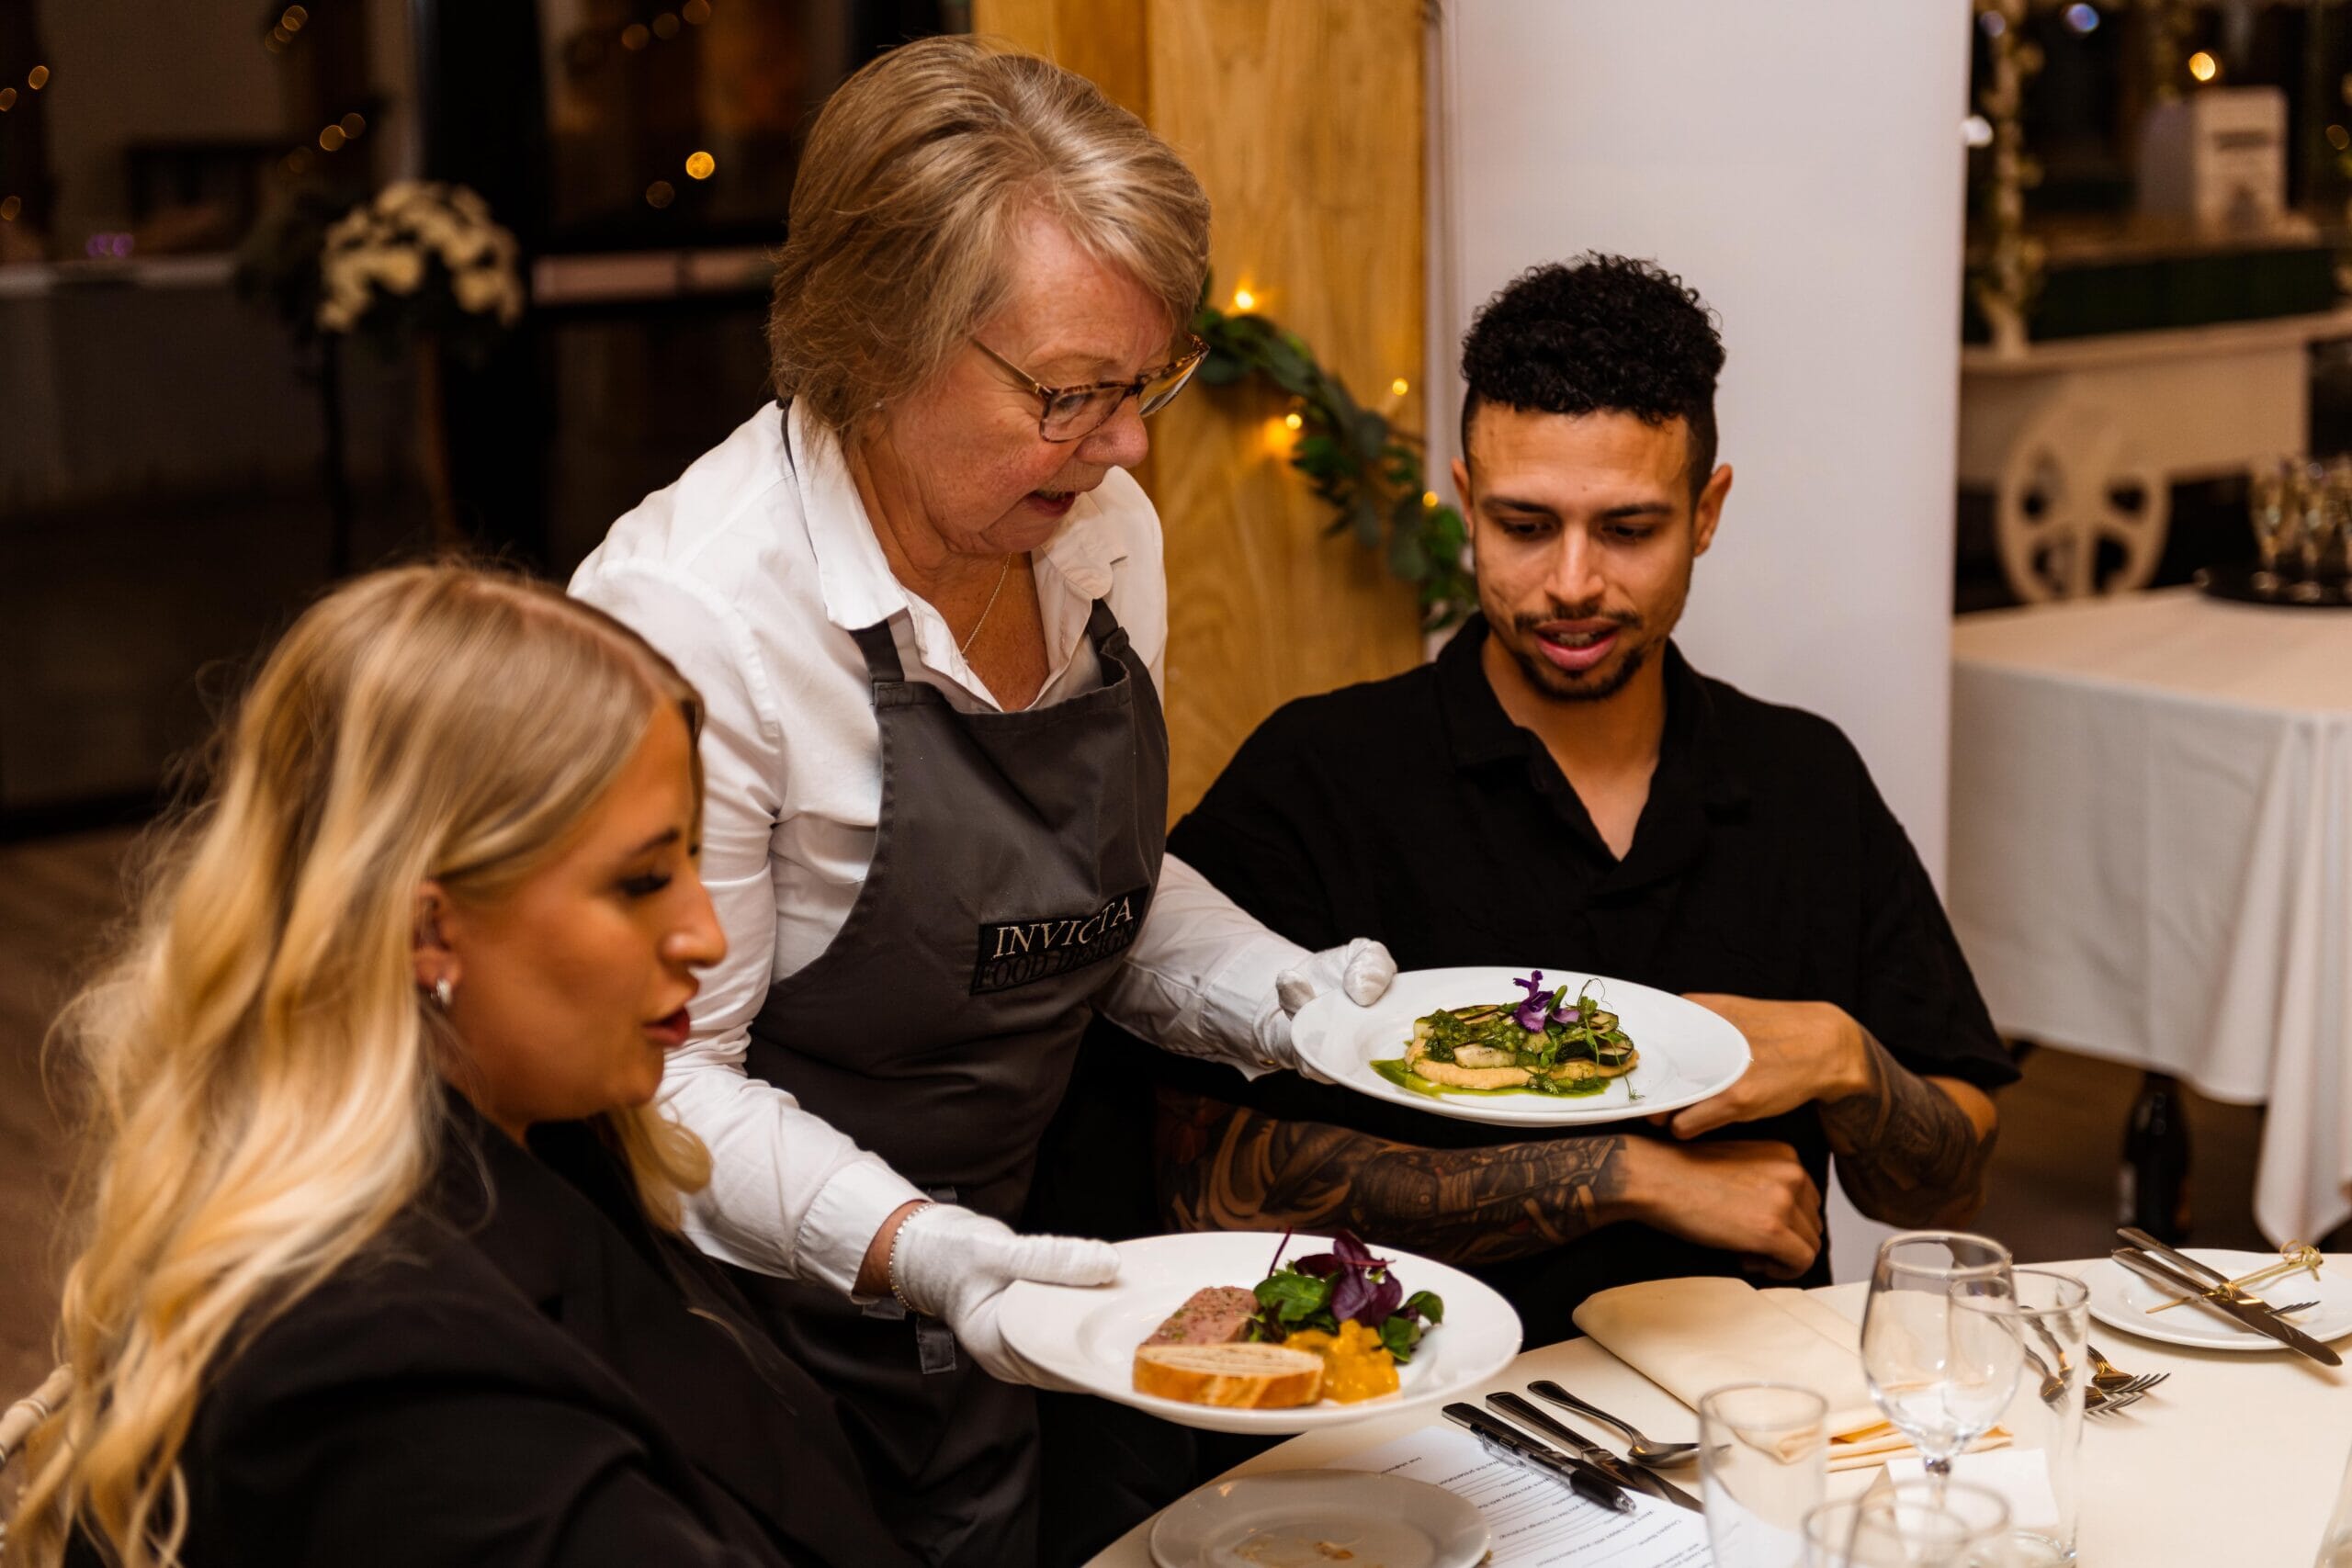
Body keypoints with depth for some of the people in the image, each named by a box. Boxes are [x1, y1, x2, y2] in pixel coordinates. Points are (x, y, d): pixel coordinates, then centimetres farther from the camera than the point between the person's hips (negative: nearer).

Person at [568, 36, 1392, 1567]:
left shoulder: (1104, 530, -2)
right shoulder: (693, 611, -25)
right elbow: (668, 1079, -21)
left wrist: (1279, 998, -6)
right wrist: (915, 1252, -34)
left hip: (1013, 1262, 6)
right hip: (783, 1321, -6)